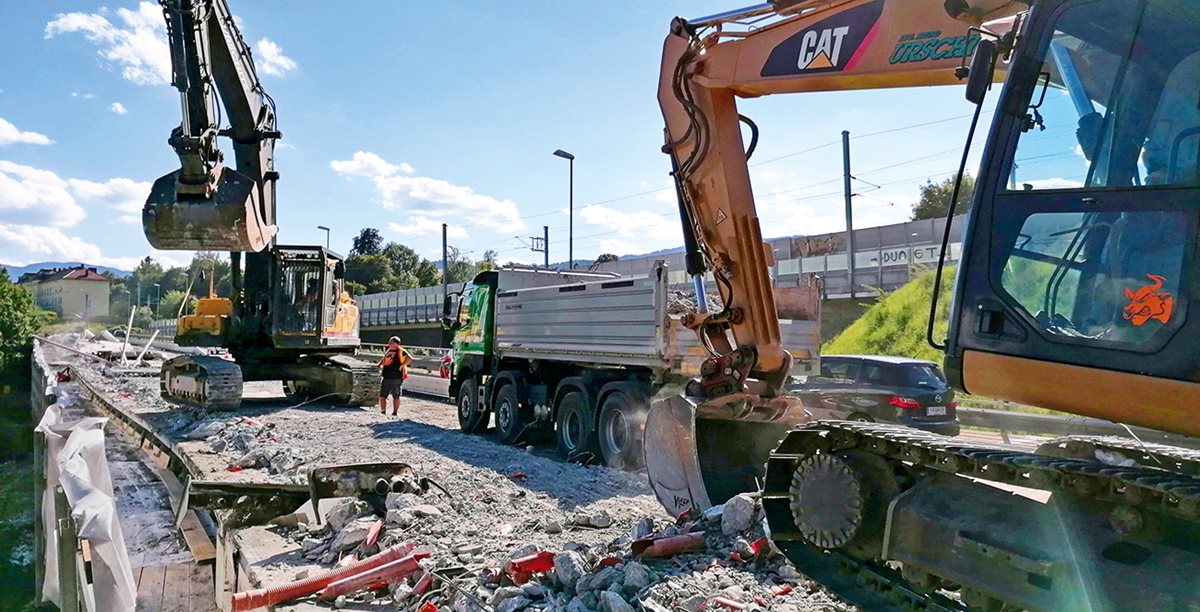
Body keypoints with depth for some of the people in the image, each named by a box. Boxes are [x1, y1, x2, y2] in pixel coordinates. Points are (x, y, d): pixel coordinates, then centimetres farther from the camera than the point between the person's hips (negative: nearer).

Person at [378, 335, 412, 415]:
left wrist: (402, 365, -21)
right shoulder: (388, 352, 16)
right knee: (382, 396, 8)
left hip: (396, 378, -7)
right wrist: (380, 365, 14)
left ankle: (395, 412, 9)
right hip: (386, 378, 7)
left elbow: (409, 359, -19)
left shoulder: (400, 351, -6)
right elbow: (383, 361, 32)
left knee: (396, 397, 2)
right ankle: (383, 411, 16)